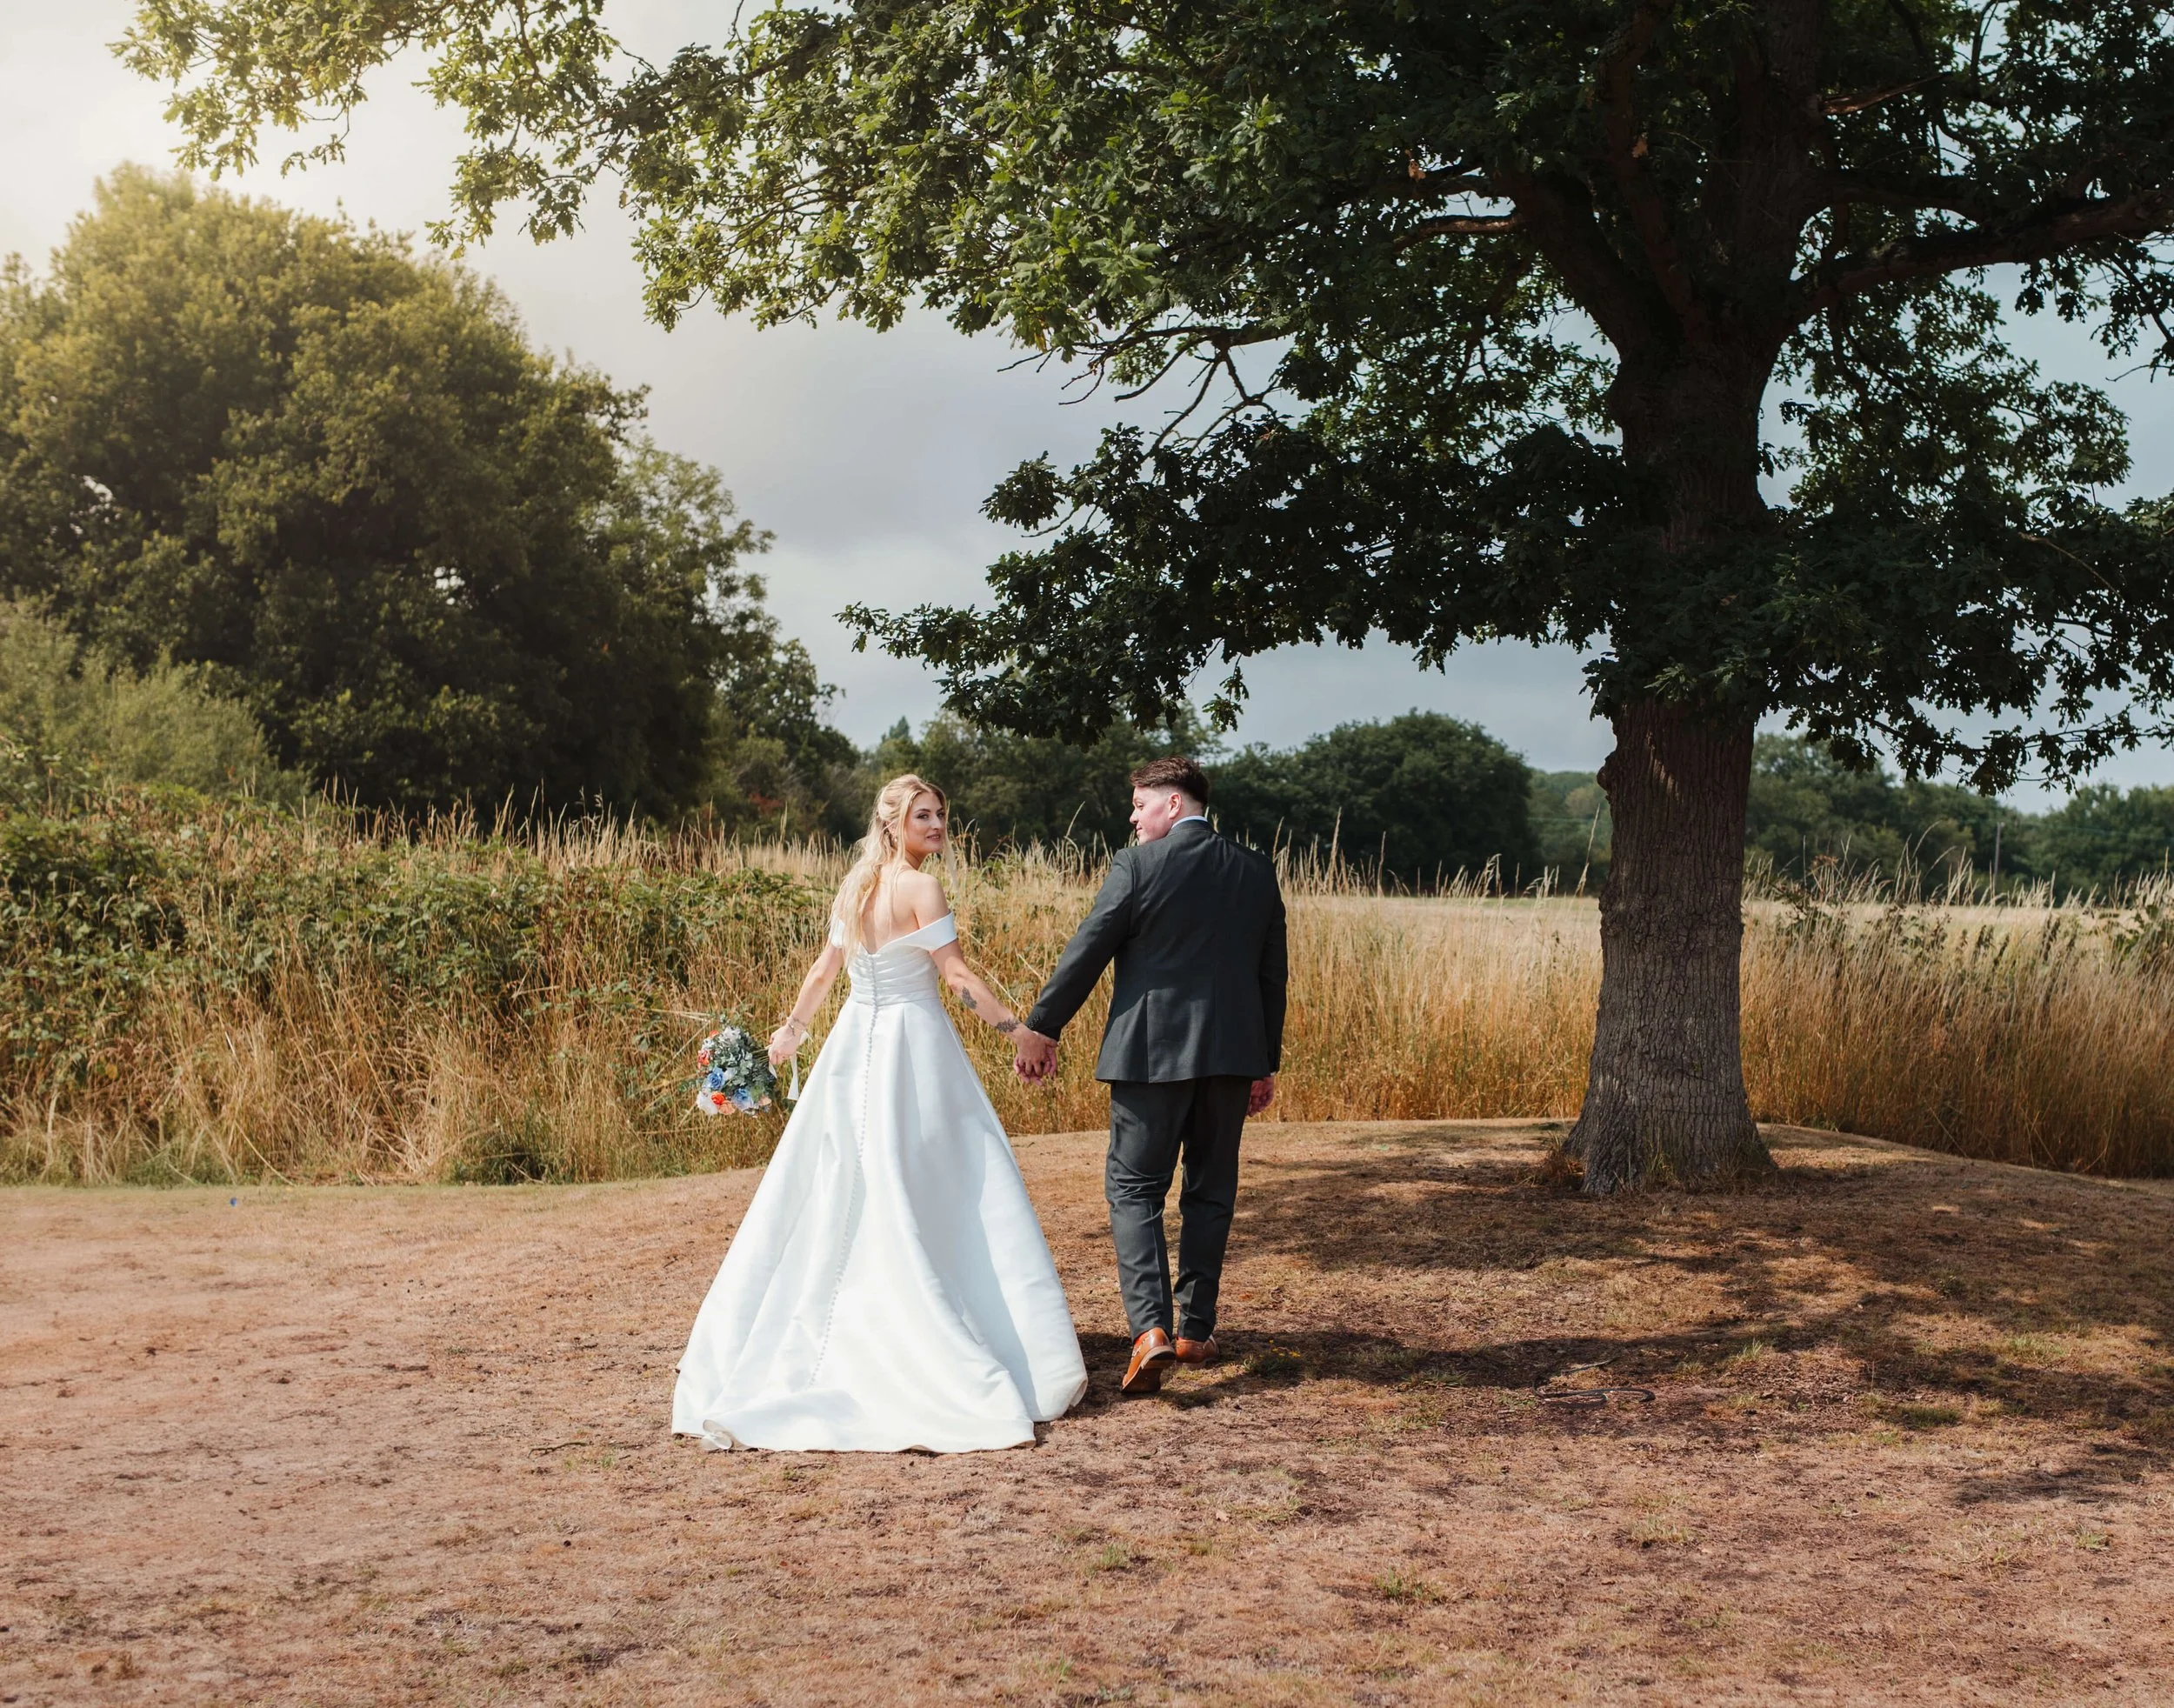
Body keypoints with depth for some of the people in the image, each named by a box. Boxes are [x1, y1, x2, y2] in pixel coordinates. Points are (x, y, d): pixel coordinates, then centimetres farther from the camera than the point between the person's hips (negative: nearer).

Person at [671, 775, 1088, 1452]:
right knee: (941, 1200, -3)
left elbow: (825, 969, 17)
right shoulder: (920, 888, -12)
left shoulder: (853, 886, 9)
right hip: (913, 1046, -7)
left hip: (855, 1046, 7)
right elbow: (957, 976, -16)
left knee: (838, 1196, 14)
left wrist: (793, 1027, 32)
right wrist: (1017, 1028, -12)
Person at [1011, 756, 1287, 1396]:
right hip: (1232, 1054, 5)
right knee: (1210, 1192, 15)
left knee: (1134, 1187, 3)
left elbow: (1087, 951, -7)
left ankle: (1151, 1327, -12)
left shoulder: (1139, 865, -8)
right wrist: (1265, 1064, 19)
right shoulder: (1257, 871, 8)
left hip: (1152, 1053, -4)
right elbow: (1272, 975, 11)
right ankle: (1195, 1330, 20)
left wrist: (1041, 1028, 3)